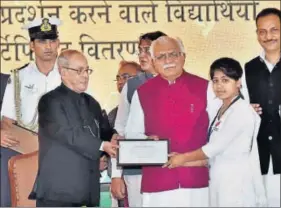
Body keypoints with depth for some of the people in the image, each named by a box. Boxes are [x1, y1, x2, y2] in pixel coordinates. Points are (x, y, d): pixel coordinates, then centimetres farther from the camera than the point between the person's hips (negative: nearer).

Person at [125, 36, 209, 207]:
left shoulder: (204, 87, 4)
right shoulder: (143, 92, 6)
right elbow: (132, 132, 10)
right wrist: (146, 141, -10)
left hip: (197, 180, 0)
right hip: (157, 182, 0)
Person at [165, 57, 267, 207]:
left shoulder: (242, 110, -10)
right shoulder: (220, 113, 15)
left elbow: (215, 147, -11)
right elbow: (213, 156, 12)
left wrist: (183, 158, 0)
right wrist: (184, 162, 4)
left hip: (237, 186, -8)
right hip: (219, 184, 8)